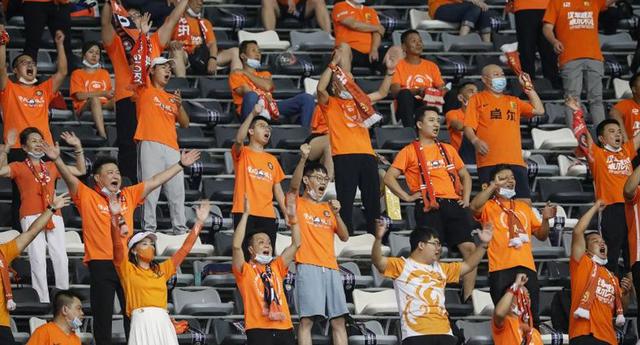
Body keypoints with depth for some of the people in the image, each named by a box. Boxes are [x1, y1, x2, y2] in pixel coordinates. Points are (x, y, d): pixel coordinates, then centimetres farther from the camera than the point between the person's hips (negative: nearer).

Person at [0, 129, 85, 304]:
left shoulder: (51, 167, 24)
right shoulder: (19, 167, 13)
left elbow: (80, 171, 30)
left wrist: (78, 148, 22)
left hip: (54, 217, 3)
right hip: (31, 217, -3)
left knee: (61, 258, -8)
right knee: (38, 259, -14)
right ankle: (43, 302, -14)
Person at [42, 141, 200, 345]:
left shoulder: (129, 195, 12)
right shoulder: (87, 197, 0)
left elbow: (155, 181, 15)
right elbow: (70, 178, -14)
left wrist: (181, 165, 16)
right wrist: (57, 160, -32)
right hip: (100, 265, -4)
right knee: (102, 316, 1)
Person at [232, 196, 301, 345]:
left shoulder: (276, 267, 21)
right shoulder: (245, 270, 6)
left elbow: (296, 244, 18)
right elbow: (236, 246, -11)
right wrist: (245, 214, -10)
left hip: (284, 329, 5)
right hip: (258, 330, -5)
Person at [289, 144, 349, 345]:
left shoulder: (327, 209, 22)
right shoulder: (298, 204, 8)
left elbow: (344, 237, 16)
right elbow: (294, 186, -14)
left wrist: (336, 214, -1)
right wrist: (303, 159, -28)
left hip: (331, 268, 6)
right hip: (308, 267, -6)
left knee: (338, 320, 1)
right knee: (307, 319, -12)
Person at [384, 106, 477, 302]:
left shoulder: (447, 149, 22)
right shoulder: (410, 151, 7)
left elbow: (465, 175, 29)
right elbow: (389, 178, 3)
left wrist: (466, 198, 14)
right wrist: (407, 197, -5)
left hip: (453, 204, 4)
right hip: (429, 207, -4)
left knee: (469, 248, -8)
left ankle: (468, 299, -3)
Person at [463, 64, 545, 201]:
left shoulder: (513, 101, 27)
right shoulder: (477, 99, 13)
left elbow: (539, 110, 19)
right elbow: (468, 127, 2)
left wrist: (528, 87, 17)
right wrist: (476, 141, -18)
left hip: (516, 161, 4)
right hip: (489, 162, -4)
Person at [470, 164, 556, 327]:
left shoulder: (524, 207, 26)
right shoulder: (489, 207, 11)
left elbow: (541, 235, 26)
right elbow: (474, 207, -14)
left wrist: (545, 219, 7)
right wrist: (494, 185, -10)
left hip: (526, 267, 4)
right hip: (501, 269, -4)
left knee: (532, 318, -5)